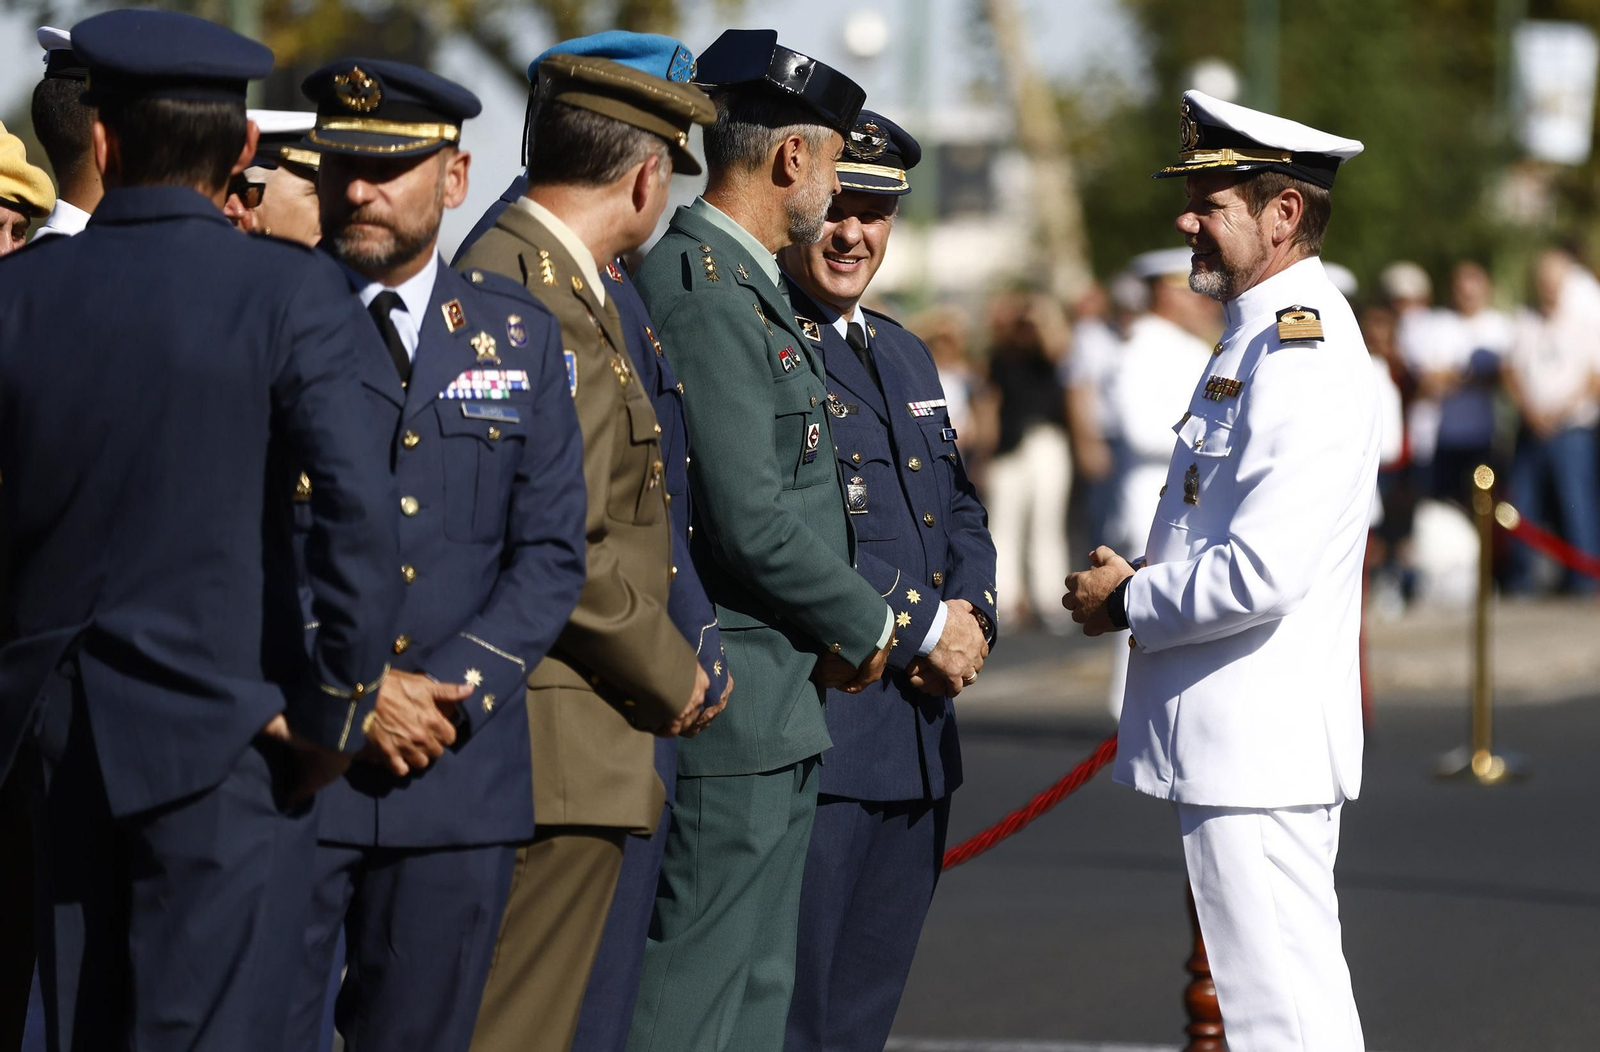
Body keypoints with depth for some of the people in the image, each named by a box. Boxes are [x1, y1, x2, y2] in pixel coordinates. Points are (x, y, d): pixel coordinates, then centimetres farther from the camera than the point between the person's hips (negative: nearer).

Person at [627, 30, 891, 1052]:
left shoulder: (740, 286, 16)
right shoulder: (706, 296, -18)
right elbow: (752, 522, -22)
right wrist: (867, 625, -8)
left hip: (773, 714, 11)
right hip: (737, 710, -11)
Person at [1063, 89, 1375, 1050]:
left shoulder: (1304, 354, -18)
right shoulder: (1264, 337, 15)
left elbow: (1260, 576, -26)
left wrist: (1125, 603, -11)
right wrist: (1140, 582, 10)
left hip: (1259, 747, -11)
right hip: (1243, 742, 11)